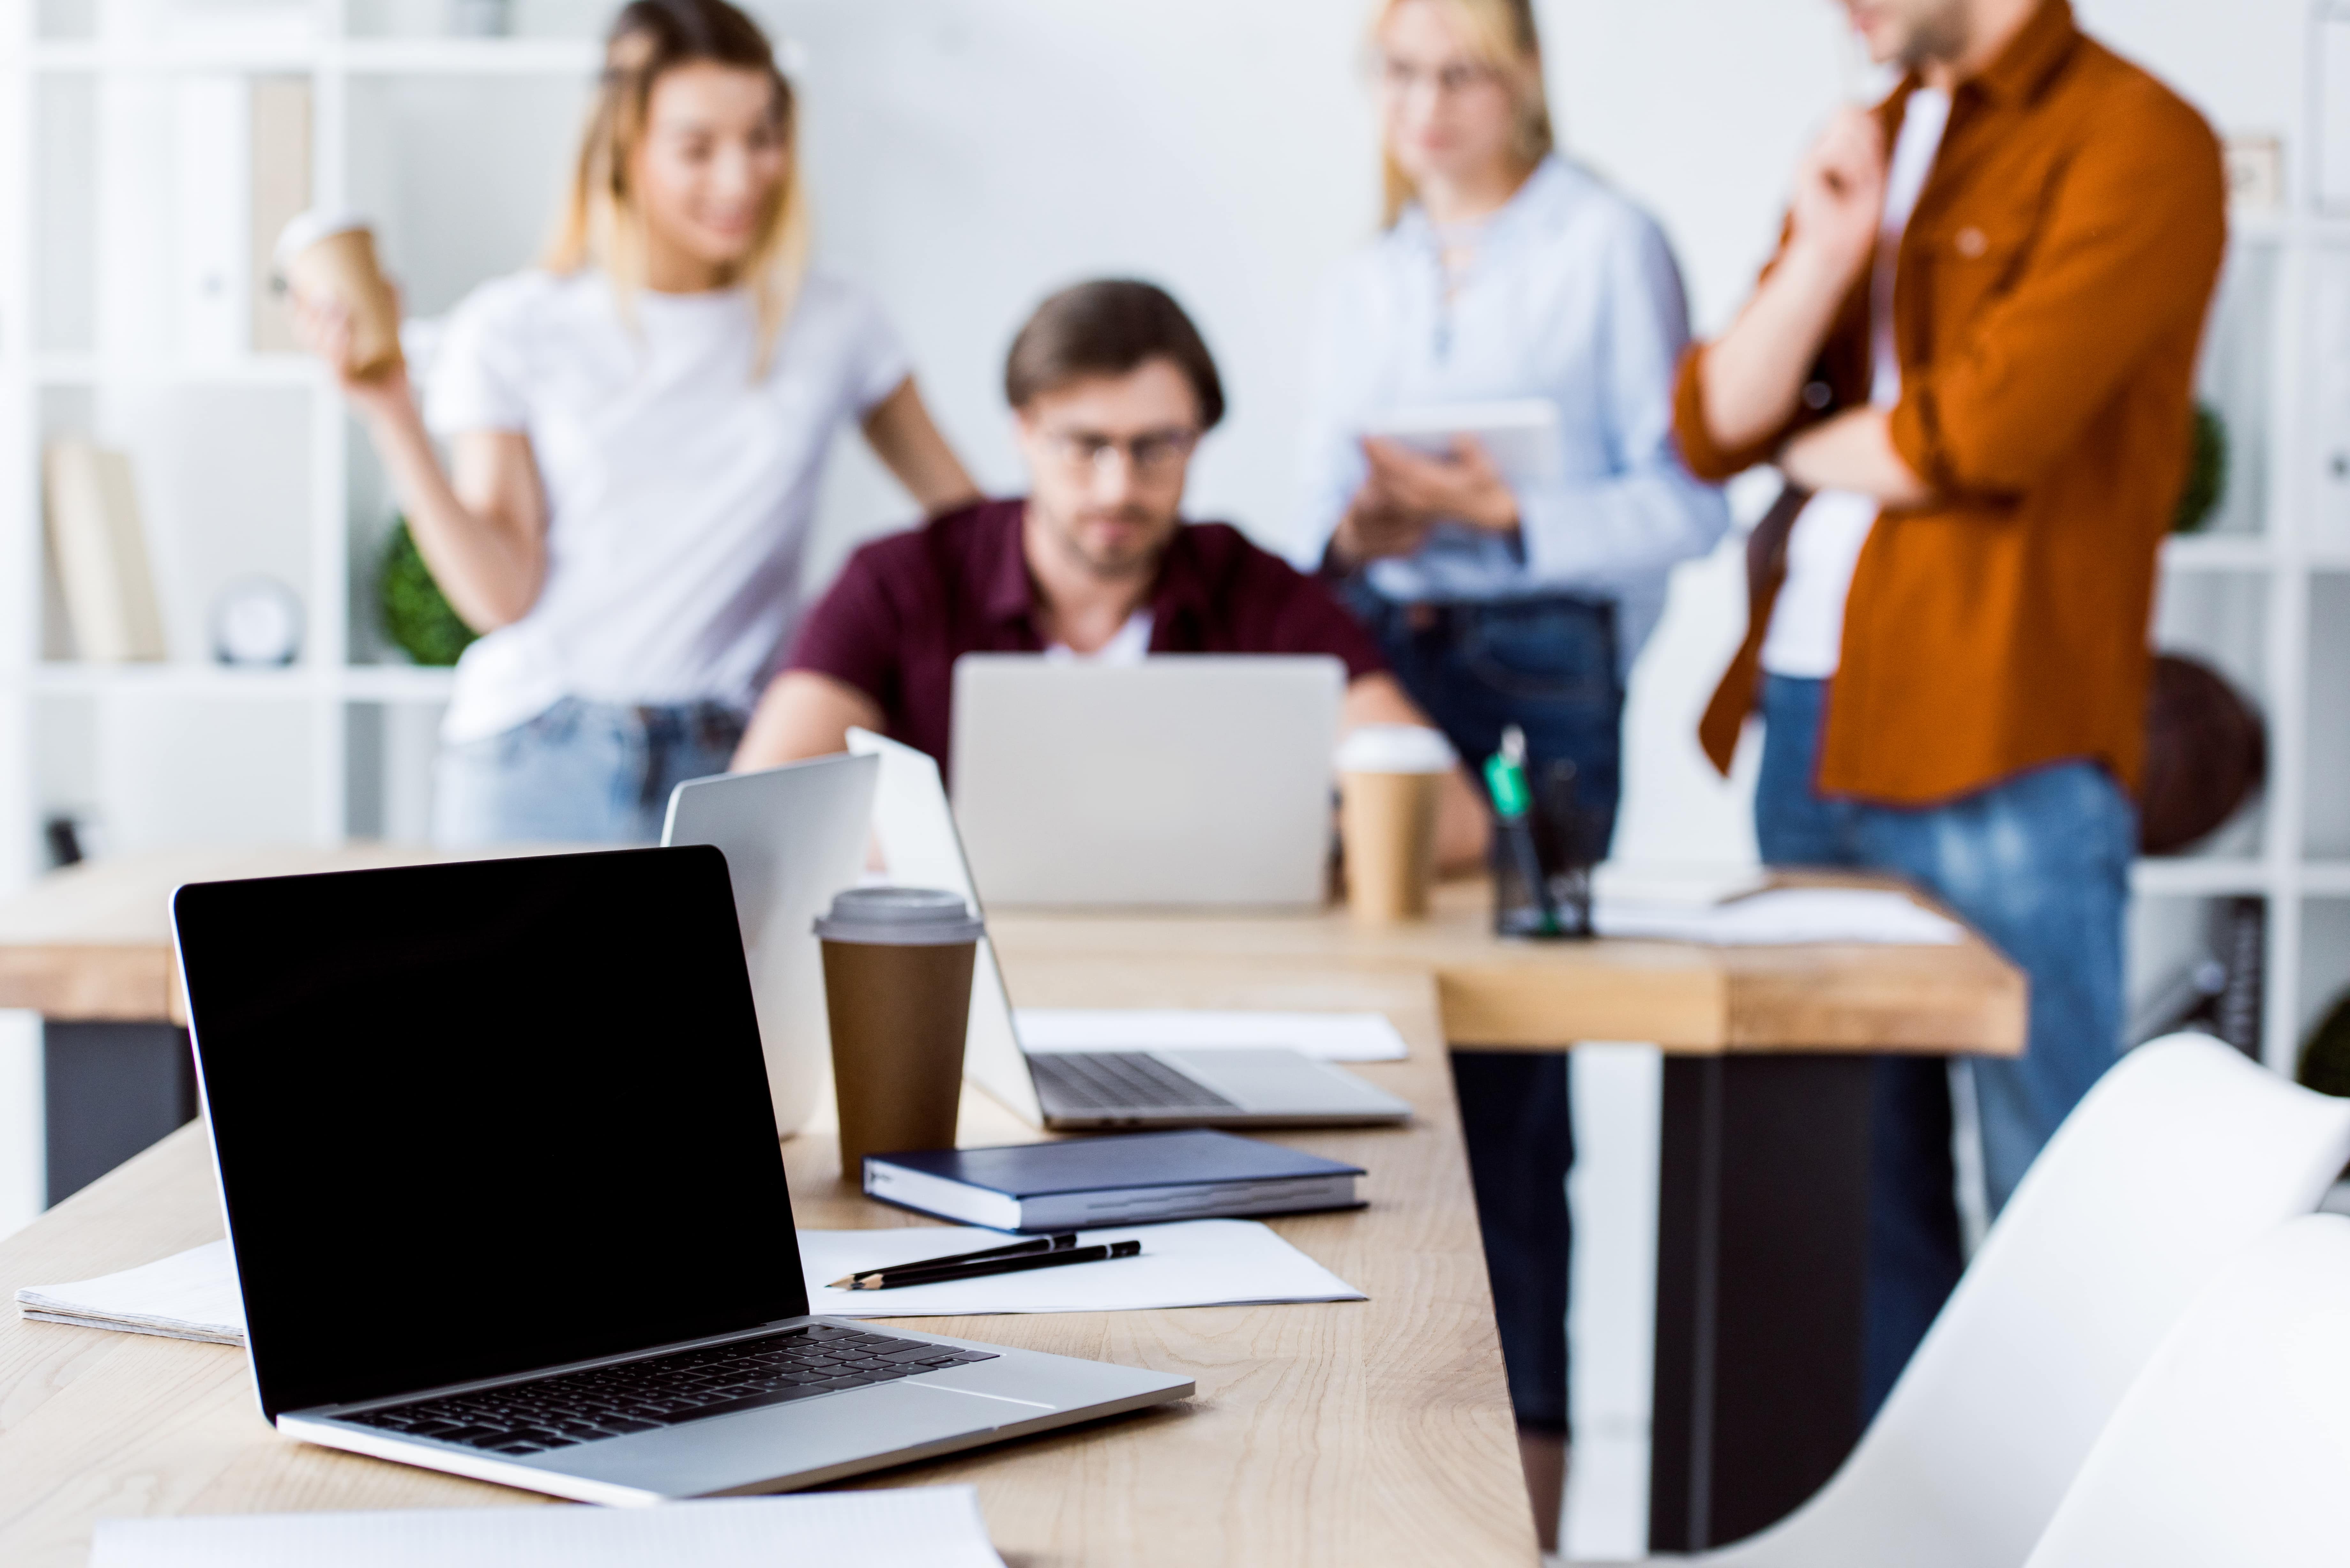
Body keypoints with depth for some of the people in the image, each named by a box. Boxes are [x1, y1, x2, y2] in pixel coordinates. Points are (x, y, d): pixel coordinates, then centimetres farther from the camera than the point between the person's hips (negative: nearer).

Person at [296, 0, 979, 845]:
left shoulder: (831, 324, 6)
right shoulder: (514, 330, 2)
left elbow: (972, 523, 10)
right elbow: (501, 594, -4)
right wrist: (392, 415, -10)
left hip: (728, 772, 1)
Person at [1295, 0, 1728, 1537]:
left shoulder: (1608, 246, 0)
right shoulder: (1362, 288, 17)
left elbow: (1684, 503, -5)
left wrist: (1508, 515, -17)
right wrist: (1358, 537, -4)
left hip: (1541, 669, -5)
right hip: (1378, 658, 6)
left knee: (1505, 1074, -8)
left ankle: (1522, 1443, 0)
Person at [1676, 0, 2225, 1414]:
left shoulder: (2138, 142, -5)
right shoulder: (1865, 149, 18)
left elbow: (1989, 429, -16)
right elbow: (1715, 423, 11)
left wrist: (1807, 449, 2)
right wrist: (1823, 255, -5)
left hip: (2002, 756, -7)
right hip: (1814, 726, 7)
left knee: (2050, 1201, -3)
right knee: (1864, 1187, 12)